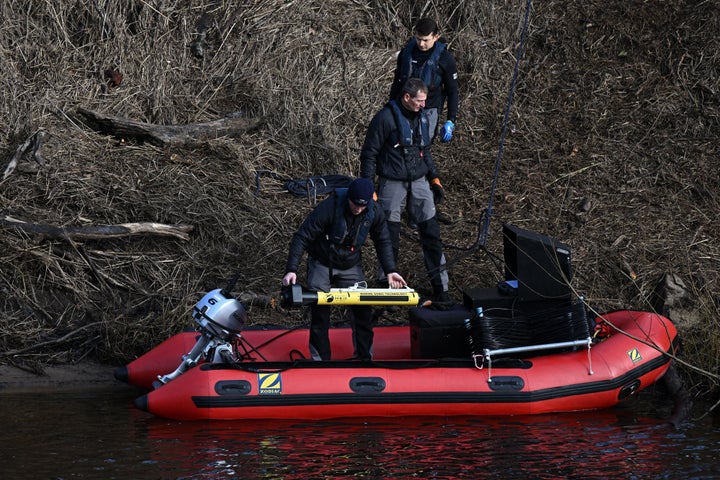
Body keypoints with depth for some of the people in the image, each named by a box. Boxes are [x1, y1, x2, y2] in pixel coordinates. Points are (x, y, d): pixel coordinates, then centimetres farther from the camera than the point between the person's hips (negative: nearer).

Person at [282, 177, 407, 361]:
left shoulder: (375, 213, -15)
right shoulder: (329, 208, -29)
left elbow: (383, 241, 4)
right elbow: (302, 237, -25)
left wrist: (390, 270, -4)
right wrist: (291, 270, -31)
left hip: (351, 266, 4)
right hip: (322, 265, -3)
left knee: (363, 311, 1)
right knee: (320, 313, -6)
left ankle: (365, 357, 16)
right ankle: (320, 359, 6)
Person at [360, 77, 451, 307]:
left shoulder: (421, 118, 9)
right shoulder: (386, 118, -12)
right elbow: (369, 153, -9)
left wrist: (434, 178, 17)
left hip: (419, 182, 5)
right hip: (392, 184, -5)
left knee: (431, 234, 1)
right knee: (390, 238, 2)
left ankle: (440, 288, 6)